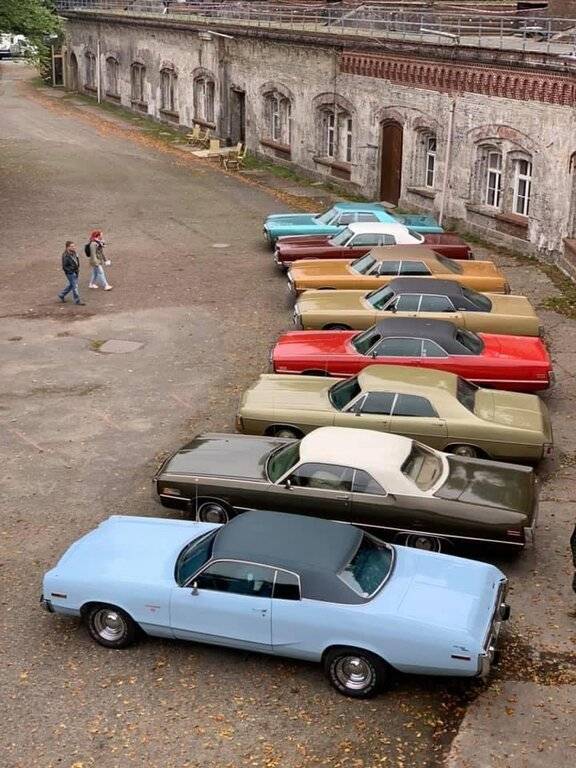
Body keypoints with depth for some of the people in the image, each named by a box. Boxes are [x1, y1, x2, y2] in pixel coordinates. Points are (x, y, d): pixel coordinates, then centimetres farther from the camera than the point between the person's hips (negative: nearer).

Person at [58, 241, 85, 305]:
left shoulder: (74, 253, 0)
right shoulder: (66, 256, -24)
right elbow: (64, 266, -19)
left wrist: (78, 268, 7)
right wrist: (73, 270, -20)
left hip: (75, 272, 8)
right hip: (70, 273, -8)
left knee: (71, 285, 20)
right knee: (75, 286, 0)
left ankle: (62, 295, 38)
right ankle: (77, 300, 12)